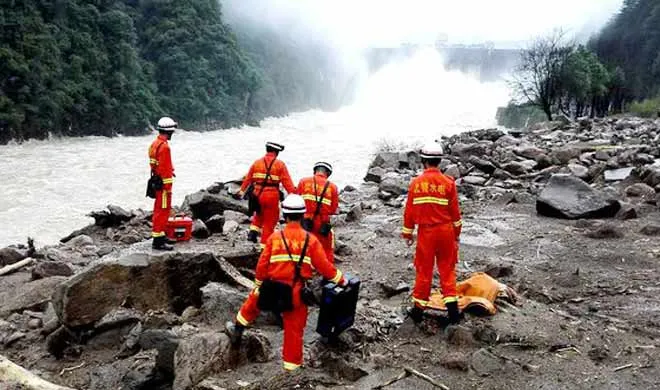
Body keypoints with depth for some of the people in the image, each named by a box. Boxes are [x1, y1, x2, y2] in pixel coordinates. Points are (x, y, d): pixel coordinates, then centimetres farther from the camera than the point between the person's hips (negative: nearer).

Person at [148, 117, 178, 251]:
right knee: (162, 211, -7)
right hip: (163, 184, -10)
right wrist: (168, 187, -20)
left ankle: (160, 235, 28)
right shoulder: (164, 146, -20)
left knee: (160, 210, 18)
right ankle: (158, 241, -4)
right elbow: (164, 169, -23)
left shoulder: (155, 143, 12)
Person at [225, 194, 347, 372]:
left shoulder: (274, 237, -7)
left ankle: (238, 329, 44)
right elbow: (324, 266, -8)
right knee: (294, 329, 13)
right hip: (297, 294, 0)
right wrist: (340, 279, 7)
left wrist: (258, 285, 14)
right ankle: (292, 365, 24)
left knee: (254, 299, 30)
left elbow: (262, 265, -2)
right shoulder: (311, 240, -8)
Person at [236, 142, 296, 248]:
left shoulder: (257, 163, 6)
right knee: (269, 222, 9)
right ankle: (265, 245, 13)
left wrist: (242, 191, 25)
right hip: (272, 196, -4)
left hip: (258, 195, 4)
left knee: (259, 214, 33)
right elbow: (287, 182, -10)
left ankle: (253, 231, 16)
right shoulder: (280, 164, -5)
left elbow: (248, 178, 13)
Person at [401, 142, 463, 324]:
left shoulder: (416, 183, -6)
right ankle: (452, 307, 8)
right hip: (445, 230, 0)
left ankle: (418, 308, 18)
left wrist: (408, 233, 11)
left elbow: (409, 210, -1)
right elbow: (455, 211, 0)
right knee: (447, 269, 11)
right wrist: (457, 234, 12)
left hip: (426, 232, 0)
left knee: (424, 269, 10)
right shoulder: (448, 183, -7)